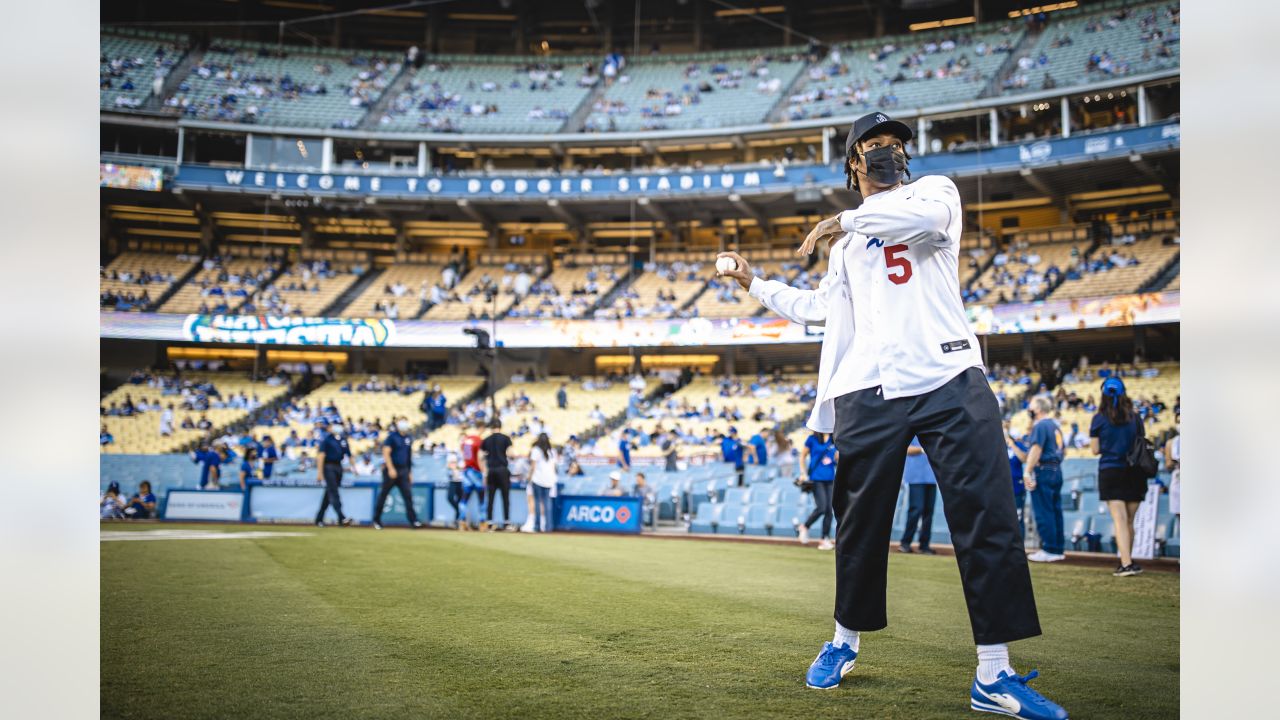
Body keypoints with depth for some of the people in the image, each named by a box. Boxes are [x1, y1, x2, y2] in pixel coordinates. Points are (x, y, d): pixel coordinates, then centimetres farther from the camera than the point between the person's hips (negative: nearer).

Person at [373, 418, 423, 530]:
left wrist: (410, 472, 16)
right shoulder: (391, 436, -7)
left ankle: (413, 520, -8)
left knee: (408, 495, -4)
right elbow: (386, 453, -14)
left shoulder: (408, 438, 12)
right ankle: (376, 520, 15)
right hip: (392, 469, -5)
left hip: (404, 470, 5)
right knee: (383, 495, 4)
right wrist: (390, 469, -21)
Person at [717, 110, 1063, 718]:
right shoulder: (847, 241, 27)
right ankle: (844, 642, 25)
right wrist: (753, 283, 34)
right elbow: (819, 307, 34)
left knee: (988, 520, -10)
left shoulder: (933, 189, 13)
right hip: (870, 391, 4)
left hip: (950, 379, -3)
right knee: (860, 525, 5)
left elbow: (929, 215, -12)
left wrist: (848, 220, -7)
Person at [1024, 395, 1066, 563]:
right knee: (1055, 510, 11)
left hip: (1043, 470, -9)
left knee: (1043, 512, -6)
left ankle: (1048, 550, -7)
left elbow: (1036, 449, -19)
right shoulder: (1055, 425, 18)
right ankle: (1058, 549, 14)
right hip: (1057, 470, 9)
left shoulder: (1040, 425, -10)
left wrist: (1027, 472, -22)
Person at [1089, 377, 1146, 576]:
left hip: (1110, 472, -2)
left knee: (1120, 519, -7)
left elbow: (1095, 450, -1)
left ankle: (1126, 564, -18)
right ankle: (1127, 561, 21)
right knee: (1129, 521, 12)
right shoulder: (1135, 418, 2)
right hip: (1134, 472, 2)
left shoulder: (1099, 419, -3)